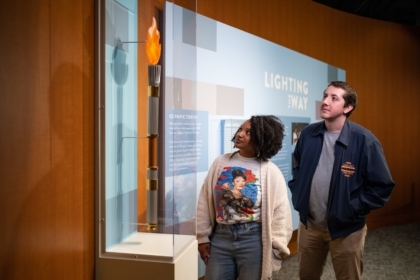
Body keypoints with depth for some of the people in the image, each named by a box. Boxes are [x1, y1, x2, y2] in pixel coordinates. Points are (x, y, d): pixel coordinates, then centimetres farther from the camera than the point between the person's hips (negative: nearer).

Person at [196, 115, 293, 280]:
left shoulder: (270, 171, -6)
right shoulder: (220, 163, 2)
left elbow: (281, 212, -4)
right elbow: (205, 202, 5)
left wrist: (276, 248, -5)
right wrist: (203, 237, 5)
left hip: (253, 239, -2)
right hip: (220, 237, 3)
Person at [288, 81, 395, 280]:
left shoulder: (364, 140, -16)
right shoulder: (308, 134, -2)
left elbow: (382, 186, -12)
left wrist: (352, 209, -15)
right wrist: (297, 198, 3)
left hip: (346, 229, -4)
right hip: (309, 224, 4)